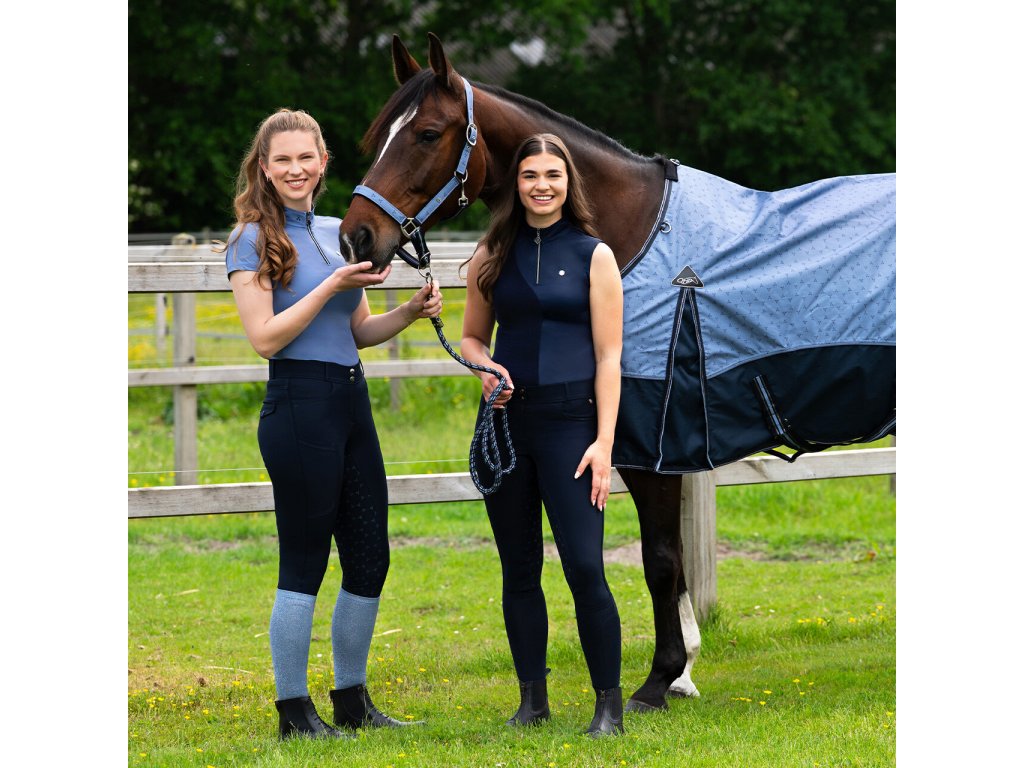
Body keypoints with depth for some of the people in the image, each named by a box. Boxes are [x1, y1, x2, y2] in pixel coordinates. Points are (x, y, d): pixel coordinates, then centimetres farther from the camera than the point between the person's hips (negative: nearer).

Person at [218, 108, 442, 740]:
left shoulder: (340, 232, 13)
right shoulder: (253, 240, -7)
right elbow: (265, 338, -14)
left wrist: (411, 313, 0)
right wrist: (331, 286, -18)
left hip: (352, 402, 7)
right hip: (299, 407, -7)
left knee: (370, 560, 10)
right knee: (304, 564, -3)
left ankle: (352, 699, 22)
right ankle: (294, 711, 6)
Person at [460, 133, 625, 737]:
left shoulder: (594, 256, 0)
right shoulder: (492, 255, 8)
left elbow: (608, 356, -2)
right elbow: (472, 336, 19)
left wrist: (604, 442, -9)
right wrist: (484, 366, -5)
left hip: (568, 421, -3)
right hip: (505, 419, 3)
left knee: (585, 567, -10)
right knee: (519, 570, 7)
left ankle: (610, 704, -2)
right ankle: (533, 699, 16)